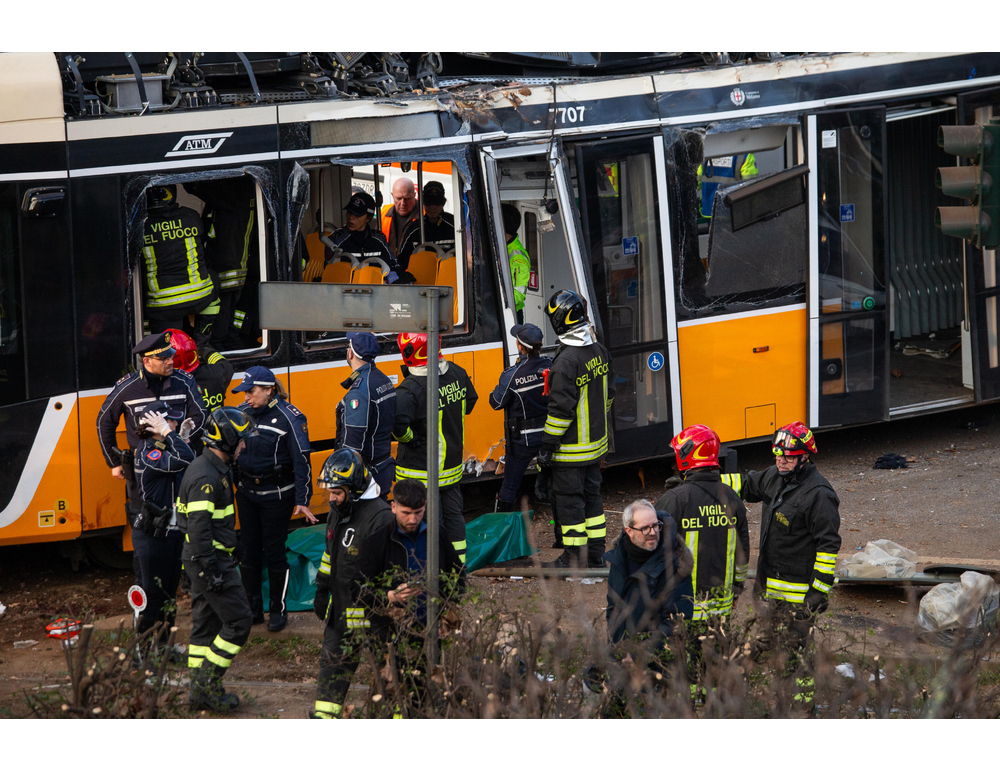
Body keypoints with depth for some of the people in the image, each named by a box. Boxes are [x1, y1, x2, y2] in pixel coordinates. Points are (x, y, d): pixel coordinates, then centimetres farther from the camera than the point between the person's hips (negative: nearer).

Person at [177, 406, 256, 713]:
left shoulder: (212, 469, 12)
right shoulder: (206, 478, -21)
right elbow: (199, 528, -25)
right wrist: (212, 572, -24)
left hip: (205, 559, 11)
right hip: (210, 560, -11)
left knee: (206, 624, 14)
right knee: (238, 621, -6)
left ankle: (200, 692, 20)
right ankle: (205, 684, -3)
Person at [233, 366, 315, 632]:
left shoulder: (289, 418, -13)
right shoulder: (242, 412, 2)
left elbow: (302, 461, -12)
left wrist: (302, 500, -17)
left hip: (277, 495, -5)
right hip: (247, 492, 5)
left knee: (274, 552, 0)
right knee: (249, 550, 9)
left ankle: (278, 611, 13)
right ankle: (253, 609, 20)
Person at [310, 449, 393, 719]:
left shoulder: (379, 517, -21)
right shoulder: (338, 511, 8)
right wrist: (321, 590, 20)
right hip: (340, 606, 9)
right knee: (333, 659, 13)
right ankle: (324, 716, 20)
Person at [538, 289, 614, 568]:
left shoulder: (566, 361, -24)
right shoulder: (599, 351, 2)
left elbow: (561, 409, -23)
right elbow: (608, 393, 13)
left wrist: (547, 446, -15)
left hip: (571, 449, -8)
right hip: (596, 442, 8)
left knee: (569, 499, 2)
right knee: (591, 495, 17)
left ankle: (574, 559, 7)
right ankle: (595, 554, 24)